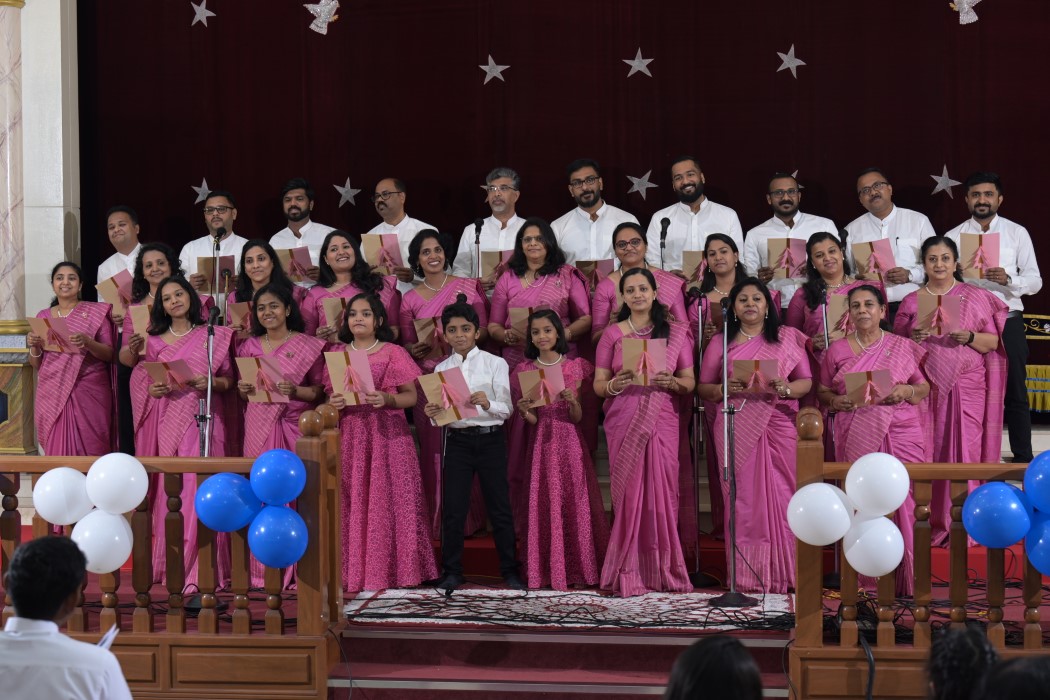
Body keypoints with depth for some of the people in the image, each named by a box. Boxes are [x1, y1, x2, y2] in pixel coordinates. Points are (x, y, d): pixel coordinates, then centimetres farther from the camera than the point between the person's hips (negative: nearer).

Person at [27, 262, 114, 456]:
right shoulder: (43, 317, 12)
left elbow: (110, 355, -1)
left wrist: (87, 342, -18)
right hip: (52, 394, 3)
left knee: (89, 453, -5)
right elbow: (36, 365, 14)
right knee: (57, 453, -1)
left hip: (89, 394, -3)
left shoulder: (96, 312, 3)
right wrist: (33, 346, -6)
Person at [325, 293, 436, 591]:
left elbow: (412, 396, 1)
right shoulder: (337, 355, 14)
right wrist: (333, 403, -6)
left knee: (388, 501, -7)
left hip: (388, 435, -3)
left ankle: (391, 569, -3)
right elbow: (329, 395, 16)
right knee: (352, 504, -2)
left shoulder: (394, 353, 4)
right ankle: (352, 572, 2)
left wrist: (387, 399, -17)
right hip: (349, 435, 3)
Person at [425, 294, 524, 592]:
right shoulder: (441, 369, 8)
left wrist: (486, 403, -25)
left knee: (499, 506, 3)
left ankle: (510, 570, 11)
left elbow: (506, 410, -6)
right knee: (452, 508, 2)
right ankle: (452, 572, 10)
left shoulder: (495, 364, 0)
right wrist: (433, 414, -16)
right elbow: (441, 416, 7)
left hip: (490, 440, -2)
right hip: (457, 441, 2)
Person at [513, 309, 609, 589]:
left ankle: (577, 569, 3)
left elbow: (577, 417, 1)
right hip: (542, 443, 0)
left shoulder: (574, 367, 5)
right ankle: (548, 570, 3)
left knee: (574, 501, -3)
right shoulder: (525, 371, 6)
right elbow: (533, 419, 2)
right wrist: (524, 410, -19)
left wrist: (573, 401, -19)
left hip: (570, 442, 0)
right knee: (544, 504, -2)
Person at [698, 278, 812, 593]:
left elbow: (806, 381, 10)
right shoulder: (721, 342, 14)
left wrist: (787, 388, -11)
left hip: (779, 424, 0)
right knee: (744, 499, -5)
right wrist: (724, 390, -10)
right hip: (737, 428, 0)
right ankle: (746, 576, -4)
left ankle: (783, 574, -2)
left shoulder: (788, 337, 13)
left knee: (781, 497, -6)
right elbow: (703, 387, 11)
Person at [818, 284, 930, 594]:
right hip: (856, 438, 0)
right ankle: (862, 581, -1)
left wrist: (907, 390, -8)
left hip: (901, 433, 0)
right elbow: (822, 389, 15)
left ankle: (905, 580, -2)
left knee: (902, 504, -7)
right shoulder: (837, 350, 11)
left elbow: (926, 386, 13)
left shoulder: (903, 348, 10)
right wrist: (835, 400, -6)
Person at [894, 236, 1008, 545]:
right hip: (926, 387, 1)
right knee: (930, 451, -3)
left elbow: (993, 342, 5)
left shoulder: (976, 297, 6)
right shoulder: (911, 302, 11)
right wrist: (913, 338, -9)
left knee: (965, 450, -7)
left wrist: (970, 337, -14)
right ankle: (932, 522, 2)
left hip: (968, 385, -1)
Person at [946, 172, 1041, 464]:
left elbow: (1035, 281, 0)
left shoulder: (1017, 233, 3)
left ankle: (1023, 458, 9)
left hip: (1007, 321, -1)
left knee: (1015, 393, 3)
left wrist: (1008, 279, -18)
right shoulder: (953, 237, 6)